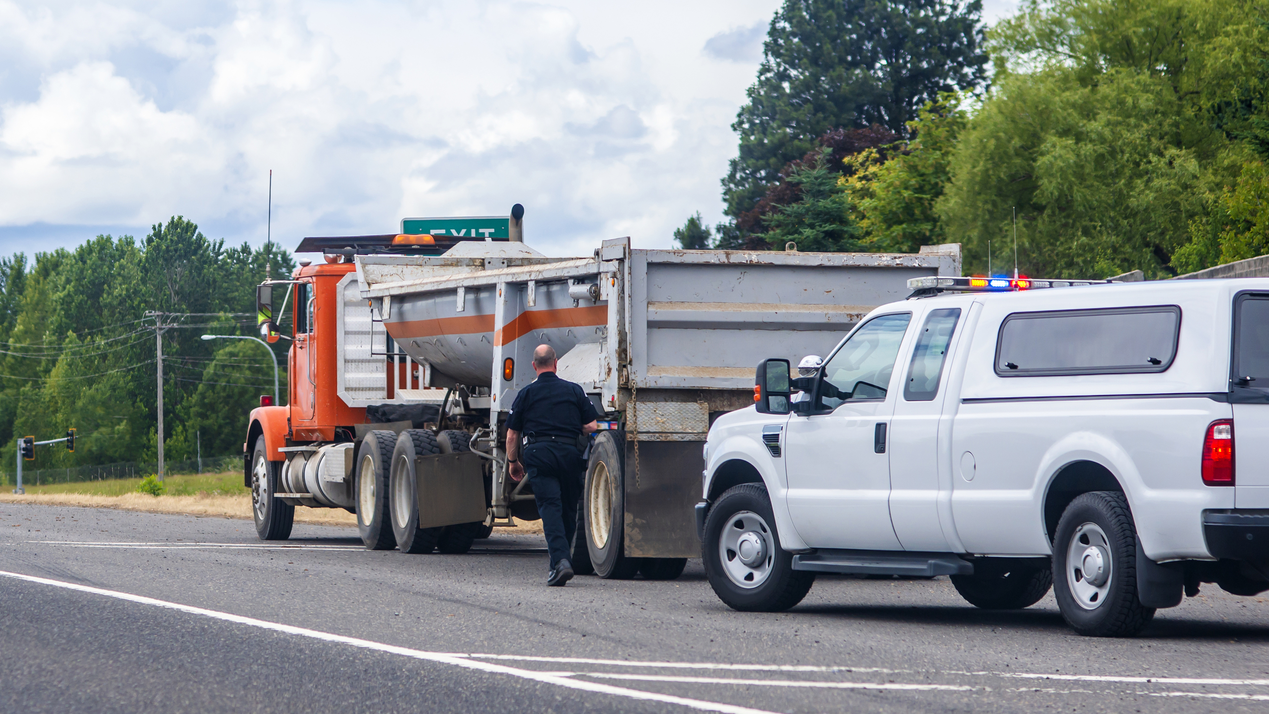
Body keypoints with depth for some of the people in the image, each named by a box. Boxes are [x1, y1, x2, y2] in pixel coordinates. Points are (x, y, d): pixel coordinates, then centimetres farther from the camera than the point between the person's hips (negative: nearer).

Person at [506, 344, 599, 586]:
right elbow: (592, 426, 9)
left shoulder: (526, 393, 9)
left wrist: (513, 462, 24)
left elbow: (512, 434, 9)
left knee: (550, 507, -10)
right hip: (569, 452, 2)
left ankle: (560, 559, -27)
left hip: (538, 454, -2)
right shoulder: (574, 390, 12)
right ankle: (561, 559, 19)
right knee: (569, 509, 14)